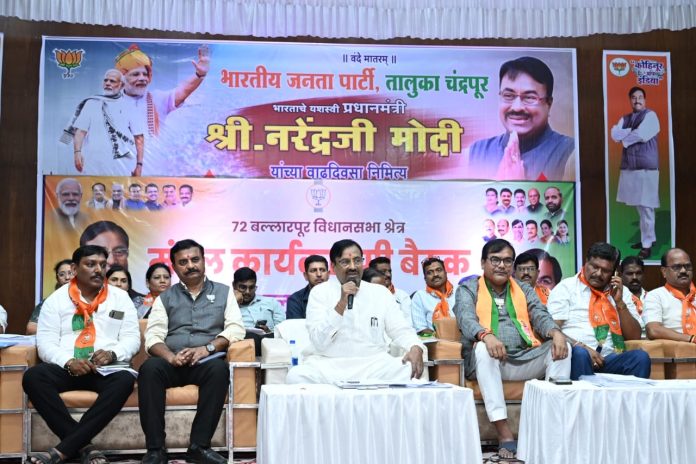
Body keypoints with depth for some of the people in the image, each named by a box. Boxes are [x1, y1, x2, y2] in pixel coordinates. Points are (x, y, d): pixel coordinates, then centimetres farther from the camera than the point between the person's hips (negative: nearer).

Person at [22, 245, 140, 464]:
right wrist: (69, 362, -20)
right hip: (65, 368, 0)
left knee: (125, 380, -35)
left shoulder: (121, 298, 10)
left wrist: (112, 354, -18)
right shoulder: (56, 299, 8)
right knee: (33, 376, -31)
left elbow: (132, 338, 4)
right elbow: (45, 342, 0)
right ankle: (83, 445, -28)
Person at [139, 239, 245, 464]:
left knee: (219, 368, -36)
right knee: (149, 368, -32)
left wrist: (208, 348, -15)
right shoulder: (165, 298, 17)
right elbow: (153, 336, 5)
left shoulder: (223, 292, 15)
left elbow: (236, 328, 2)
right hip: (172, 363, 1)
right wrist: (171, 356, -18)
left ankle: (199, 446, -29)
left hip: (207, 362, -1)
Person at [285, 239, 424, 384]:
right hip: (327, 365, -1)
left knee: (409, 369, -26)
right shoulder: (319, 292, 3)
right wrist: (342, 303, -15)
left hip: (373, 365, 2)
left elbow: (400, 330, 8)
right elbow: (319, 342, -7)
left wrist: (415, 348, -15)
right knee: (296, 376, -31)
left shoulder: (381, 292, 11)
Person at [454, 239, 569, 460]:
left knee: (562, 347, -20)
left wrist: (556, 332, -20)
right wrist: (486, 335, -34)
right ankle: (504, 434, -39)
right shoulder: (468, 289, 8)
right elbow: (466, 319, -11)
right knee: (483, 349, -36)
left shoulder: (524, 289, 20)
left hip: (525, 358, 4)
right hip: (488, 360, -3)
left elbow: (540, 315, 5)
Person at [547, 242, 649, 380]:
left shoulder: (622, 291, 18)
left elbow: (634, 337, 12)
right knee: (579, 353, -37)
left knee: (640, 357, -26)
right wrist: (581, 347, -17)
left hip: (609, 358, 3)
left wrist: (619, 302, 1)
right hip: (574, 356, -3)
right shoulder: (565, 287, 7)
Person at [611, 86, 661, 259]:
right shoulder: (625, 118, 16)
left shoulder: (650, 115, -2)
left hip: (647, 167, -6)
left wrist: (625, 139, -3)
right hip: (629, 167, 6)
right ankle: (649, 238, 25)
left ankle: (647, 244, -2)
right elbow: (614, 134, 0)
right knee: (639, 207, 13)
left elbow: (641, 135, -17)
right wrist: (632, 132, -11)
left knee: (646, 207, -6)